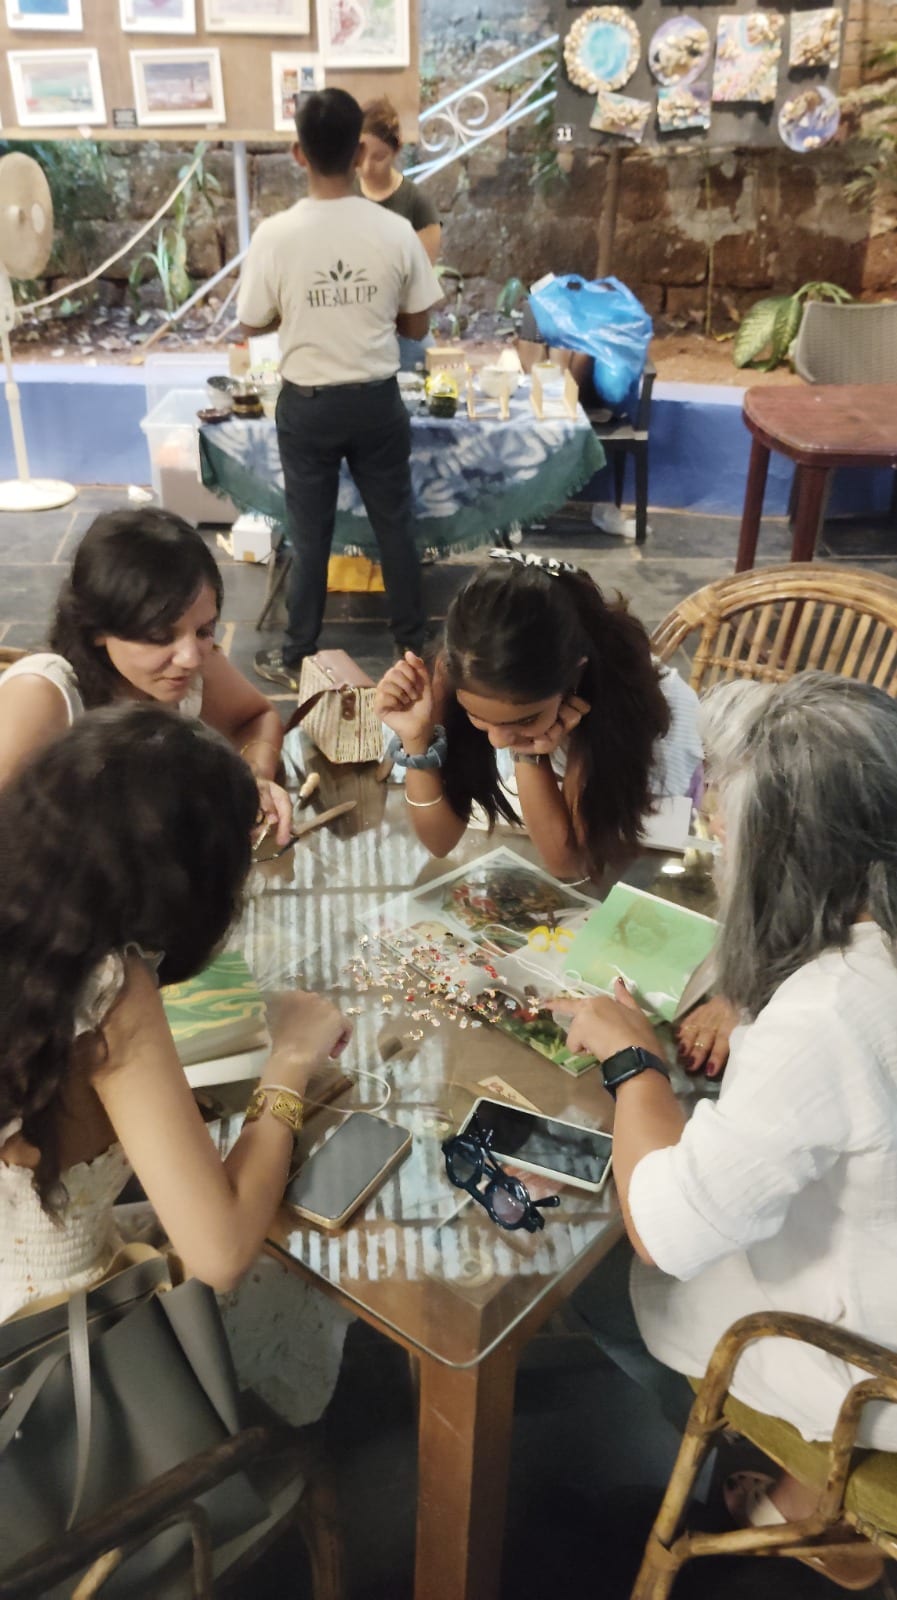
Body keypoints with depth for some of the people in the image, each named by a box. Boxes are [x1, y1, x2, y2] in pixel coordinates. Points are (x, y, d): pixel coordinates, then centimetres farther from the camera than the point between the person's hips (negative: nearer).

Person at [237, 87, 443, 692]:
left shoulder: (275, 235, -14)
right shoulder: (396, 231, -10)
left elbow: (254, 324, -2)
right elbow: (417, 327, -1)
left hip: (307, 406, -1)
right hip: (378, 402, 1)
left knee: (310, 536, 11)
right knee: (395, 527, 16)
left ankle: (297, 658, 23)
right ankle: (415, 645, 29)